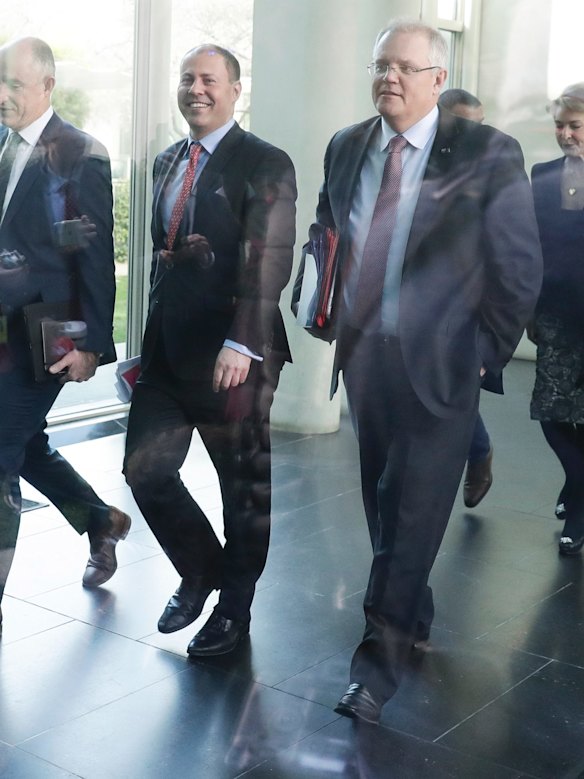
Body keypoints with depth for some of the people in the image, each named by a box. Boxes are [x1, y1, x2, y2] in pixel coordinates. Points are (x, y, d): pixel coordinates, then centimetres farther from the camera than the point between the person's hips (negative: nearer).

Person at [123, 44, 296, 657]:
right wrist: (155, 333, 15)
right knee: (146, 469, 5)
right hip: (167, 347, 7)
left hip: (232, 354, -6)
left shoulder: (265, 165, -8)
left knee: (244, 484, 7)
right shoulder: (167, 163, 15)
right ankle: (200, 572, 30)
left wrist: (241, 345, -25)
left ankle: (234, 608, 25)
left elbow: (267, 260, -17)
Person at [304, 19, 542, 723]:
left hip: (437, 363, -5)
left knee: (414, 513, 0)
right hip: (362, 358, 5)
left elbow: (519, 268, -6)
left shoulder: (487, 155, -9)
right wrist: (333, 315, 9)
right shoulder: (345, 148, 6)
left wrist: (487, 351, -6)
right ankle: (412, 615, 38)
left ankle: (380, 659, 11)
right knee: (382, 506, 16)